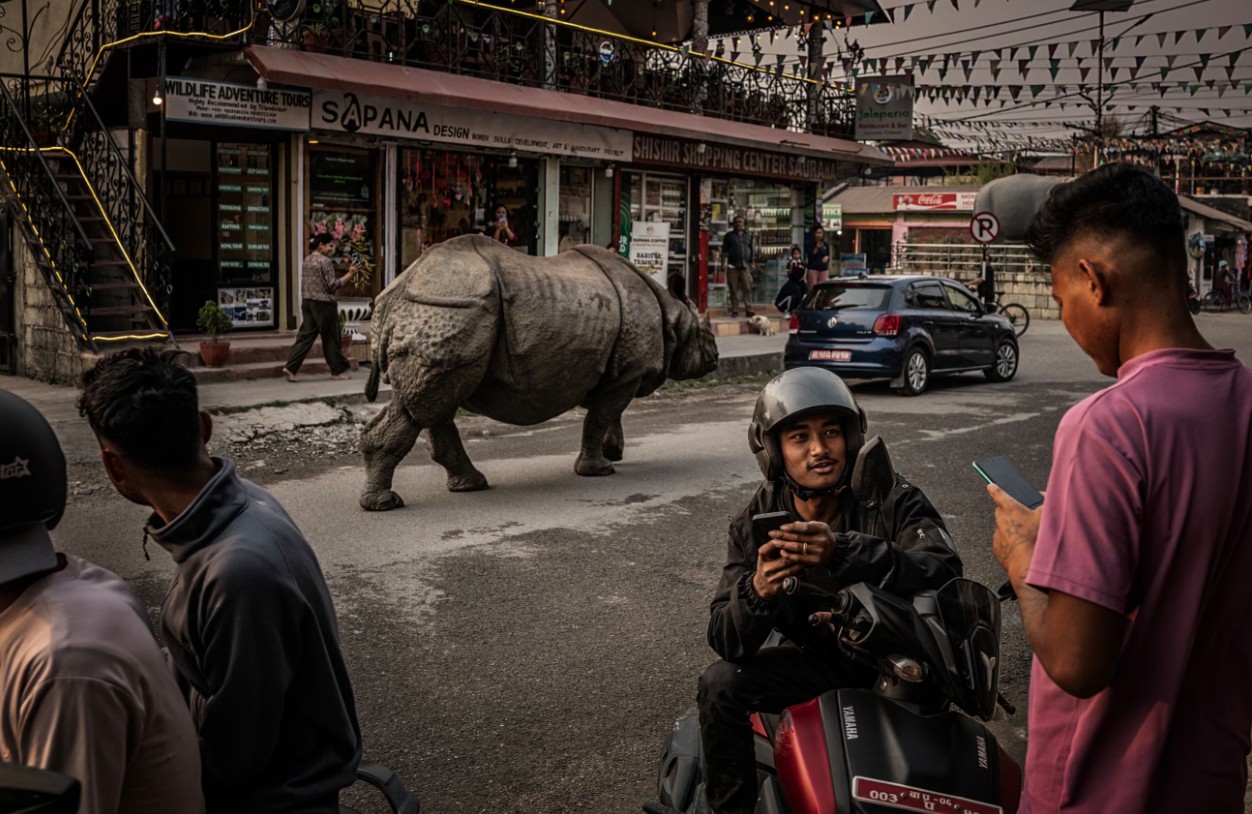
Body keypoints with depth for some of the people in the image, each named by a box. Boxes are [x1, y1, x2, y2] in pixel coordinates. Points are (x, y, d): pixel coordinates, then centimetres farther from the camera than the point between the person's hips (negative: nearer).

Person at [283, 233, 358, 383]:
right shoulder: (325, 261, -12)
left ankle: (291, 367, -6)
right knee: (330, 338, 3)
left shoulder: (307, 261, 14)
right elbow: (333, 285, -14)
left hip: (307, 302, 8)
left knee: (305, 336, 5)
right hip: (323, 303, -8)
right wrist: (350, 274, -12)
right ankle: (338, 370, 12)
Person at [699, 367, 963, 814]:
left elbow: (945, 571, -34)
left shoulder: (893, 500, -15)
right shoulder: (756, 523, -7)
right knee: (720, 685, -16)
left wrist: (845, 552, -49)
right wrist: (757, 592, -37)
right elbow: (726, 642, -12)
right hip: (817, 657, 3)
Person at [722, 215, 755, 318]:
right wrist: (724, 262, -5)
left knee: (748, 288, -6)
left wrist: (753, 263, 10)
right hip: (732, 266, -1)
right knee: (733, 289, -1)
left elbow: (752, 250, 17)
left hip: (745, 266, 2)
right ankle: (734, 310, 3)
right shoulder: (729, 236, 9)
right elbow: (724, 250, 5)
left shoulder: (748, 236, 16)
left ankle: (749, 310, -7)